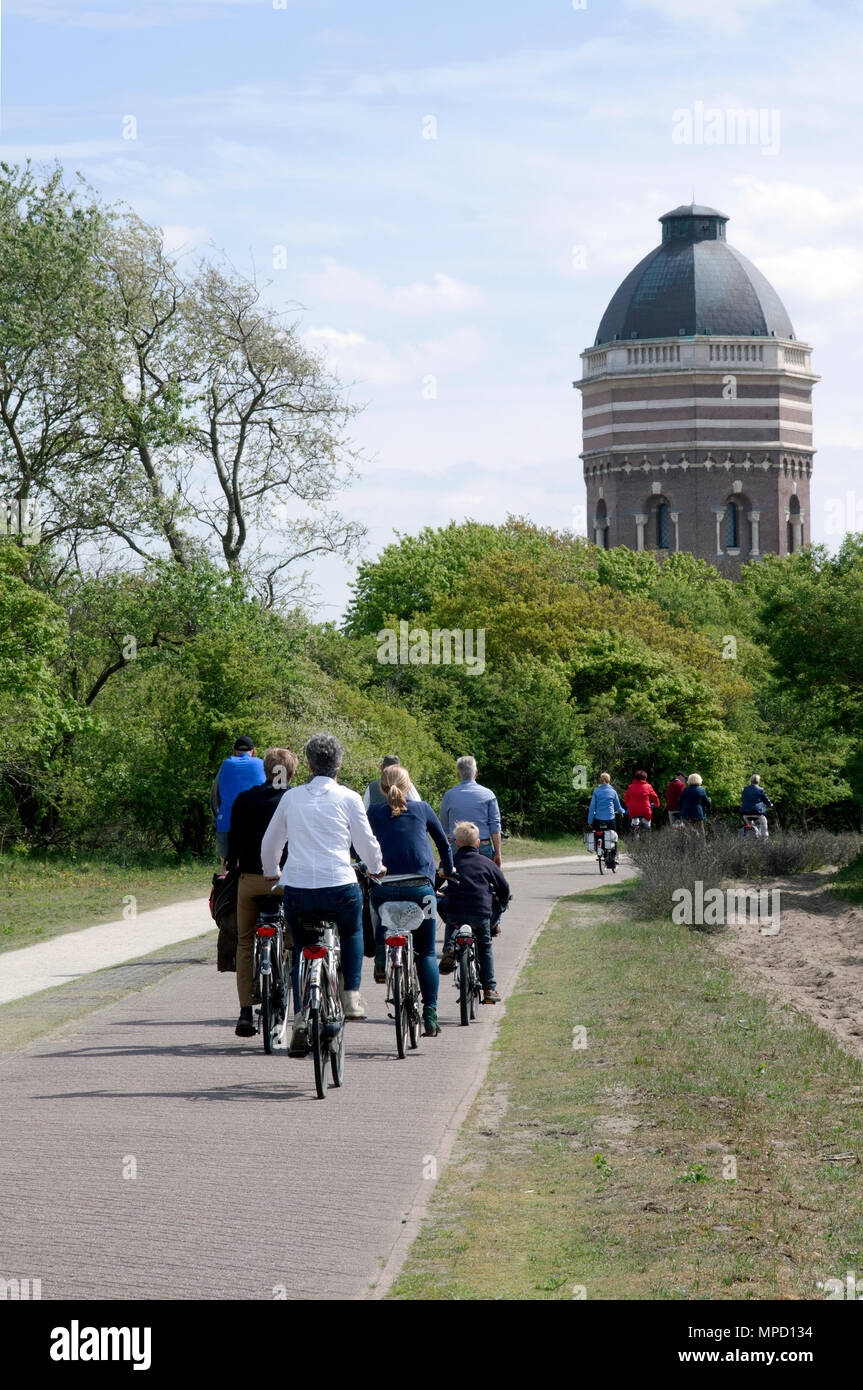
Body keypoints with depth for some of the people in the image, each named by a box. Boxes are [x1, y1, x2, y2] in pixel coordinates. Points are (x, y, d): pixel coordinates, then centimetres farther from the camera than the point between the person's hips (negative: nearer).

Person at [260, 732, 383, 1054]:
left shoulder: (291, 797, 8)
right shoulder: (348, 798, 1)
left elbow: (269, 843, 17)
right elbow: (367, 843, 4)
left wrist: (271, 872, 37)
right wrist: (376, 868, 26)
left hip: (296, 889, 1)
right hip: (339, 888, -1)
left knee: (301, 954, 16)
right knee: (352, 933, 29)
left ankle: (301, 1021, 1)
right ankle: (351, 996, 18)